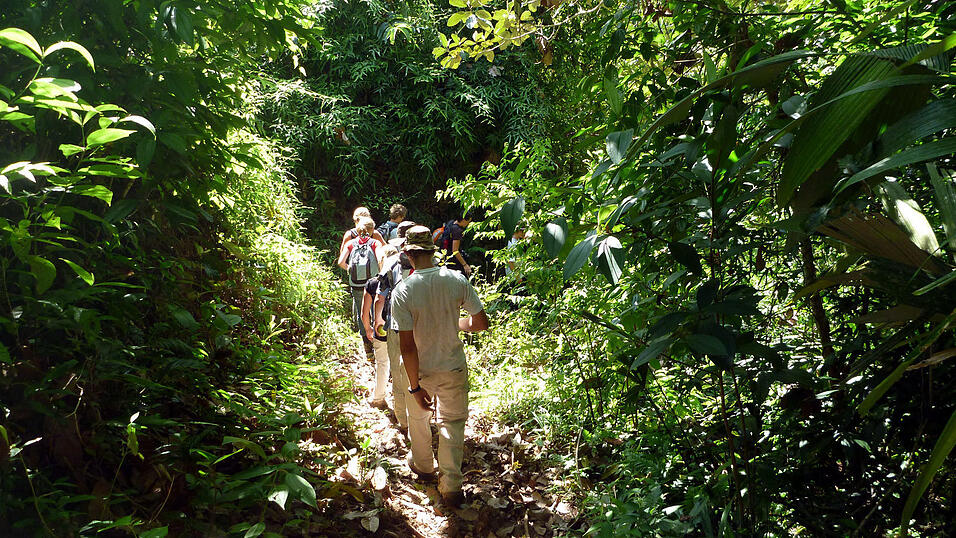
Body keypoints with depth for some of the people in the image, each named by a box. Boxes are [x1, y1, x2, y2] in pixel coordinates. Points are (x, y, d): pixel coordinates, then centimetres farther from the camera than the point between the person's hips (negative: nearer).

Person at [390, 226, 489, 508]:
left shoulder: (402, 292, -22)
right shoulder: (457, 280, -15)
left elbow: (407, 347, -21)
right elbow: (482, 322, -9)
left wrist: (415, 386, -13)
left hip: (421, 370, -1)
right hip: (454, 368, 1)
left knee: (418, 417, 25)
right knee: (452, 422, 18)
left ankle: (422, 464, 48)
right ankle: (451, 487, 20)